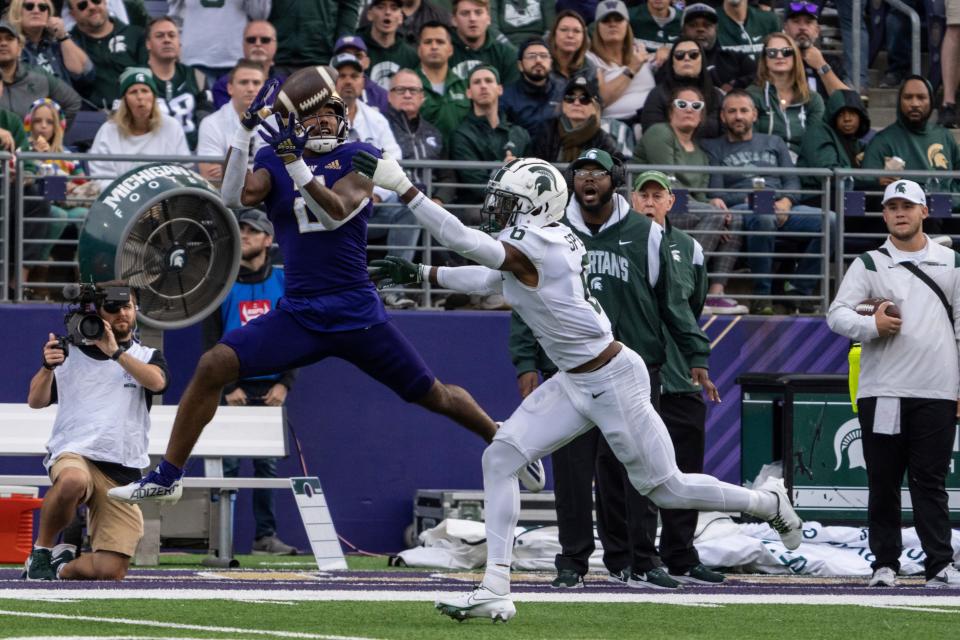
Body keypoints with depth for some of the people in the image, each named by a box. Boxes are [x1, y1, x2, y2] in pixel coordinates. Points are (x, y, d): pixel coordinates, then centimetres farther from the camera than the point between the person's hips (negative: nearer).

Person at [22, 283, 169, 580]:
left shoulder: (147, 357, 17)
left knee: (110, 572, -12)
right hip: (72, 455, -2)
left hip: (123, 474, 2)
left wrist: (116, 352, -13)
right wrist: (47, 367, -9)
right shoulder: (71, 353, 15)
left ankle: (61, 568, 22)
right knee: (73, 480, -42)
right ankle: (41, 551, -17)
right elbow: (36, 401, 10)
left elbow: (157, 382, -6)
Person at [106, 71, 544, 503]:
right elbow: (235, 197, -13)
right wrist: (245, 130, -21)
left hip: (357, 315, -2)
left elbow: (336, 213, -19)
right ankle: (167, 477, -4)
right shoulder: (274, 160, 5)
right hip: (297, 316, 2)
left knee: (434, 395, 6)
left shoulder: (359, 157, -3)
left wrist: (296, 164, -30)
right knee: (213, 366, -14)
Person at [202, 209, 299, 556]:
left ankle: (265, 536, 7)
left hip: (270, 388, 2)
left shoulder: (284, 281, 8)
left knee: (267, 464, 3)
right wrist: (227, 387, -10)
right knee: (226, 464, -6)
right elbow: (211, 339, 0)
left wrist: (284, 384, -4)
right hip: (231, 387, -2)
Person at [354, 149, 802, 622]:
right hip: (574, 384, 9)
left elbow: (463, 241, -35)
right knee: (500, 457, -3)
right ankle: (495, 590, -5)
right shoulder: (552, 240, 3)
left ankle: (770, 504, 28)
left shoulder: (531, 248, -24)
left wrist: (402, 188, -36)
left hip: (613, 382, -9)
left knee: (664, 487, 5)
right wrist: (424, 275, 13)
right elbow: (488, 279, 18)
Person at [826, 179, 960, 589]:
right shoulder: (869, 264, 8)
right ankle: (884, 565, 9)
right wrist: (872, 326, -22)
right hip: (882, 393, 0)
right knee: (883, 483, 3)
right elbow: (837, 314, -2)